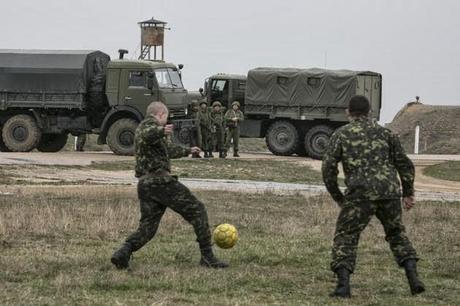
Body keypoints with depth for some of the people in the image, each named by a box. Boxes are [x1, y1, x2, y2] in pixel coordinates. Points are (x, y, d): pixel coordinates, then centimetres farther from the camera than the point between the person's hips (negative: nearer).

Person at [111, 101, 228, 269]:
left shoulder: (142, 126, 30)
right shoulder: (150, 123, 0)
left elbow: (168, 149, 45)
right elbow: (146, 135, -27)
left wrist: (187, 151, 58)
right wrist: (161, 131, -43)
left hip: (144, 183, 9)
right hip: (160, 180, -9)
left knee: (147, 226, 3)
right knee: (197, 210, 0)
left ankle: (124, 252, -22)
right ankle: (207, 256, -4)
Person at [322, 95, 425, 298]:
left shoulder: (341, 134, 8)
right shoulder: (384, 132, 17)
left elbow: (328, 168, 1)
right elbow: (404, 164, 16)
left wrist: (338, 197, 11)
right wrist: (408, 193, 24)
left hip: (361, 194, -3)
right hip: (390, 192, 3)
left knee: (345, 237, 6)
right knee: (397, 234, 22)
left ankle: (343, 285, -9)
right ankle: (413, 279, 9)